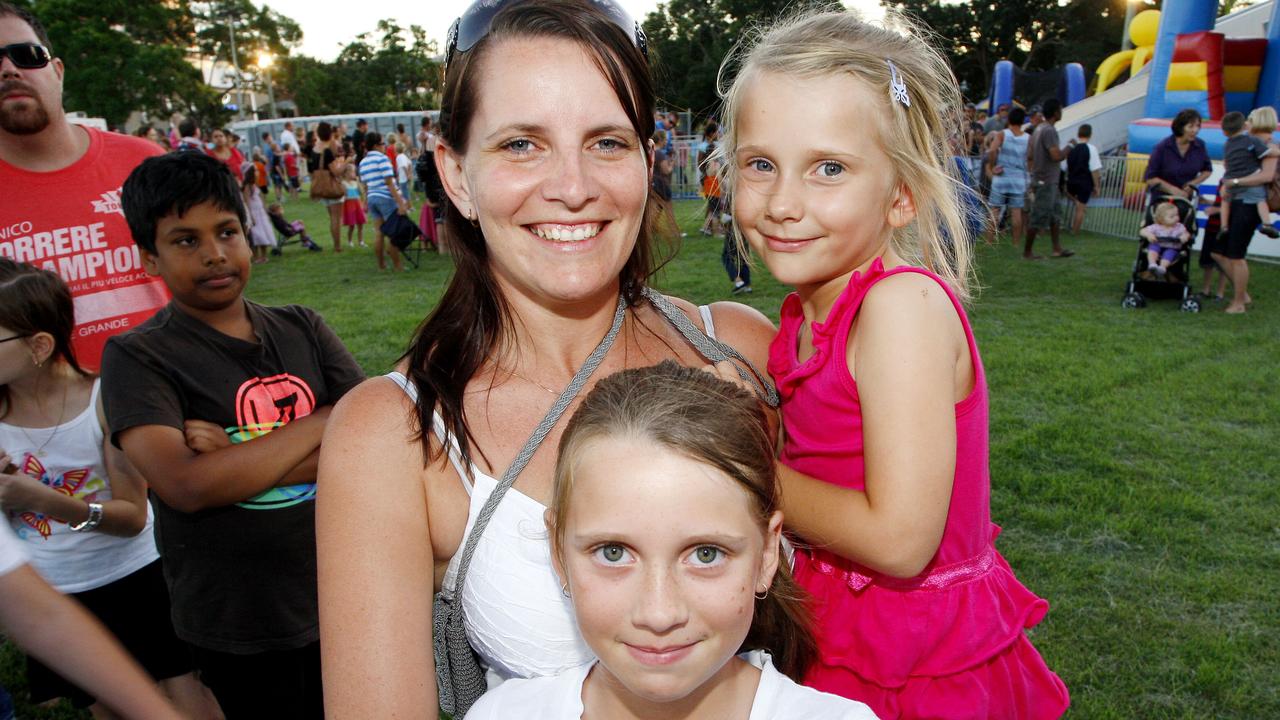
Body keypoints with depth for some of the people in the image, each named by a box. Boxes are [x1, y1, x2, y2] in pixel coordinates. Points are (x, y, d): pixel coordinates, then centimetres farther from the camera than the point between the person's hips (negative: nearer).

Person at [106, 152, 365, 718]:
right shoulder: (137, 356, -7)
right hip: (238, 634, -3)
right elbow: (186, 485, -22)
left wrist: (237, 456, -17)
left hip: (341, 603, 3)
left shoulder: (302, 329, 2)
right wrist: (323, 422, -16)